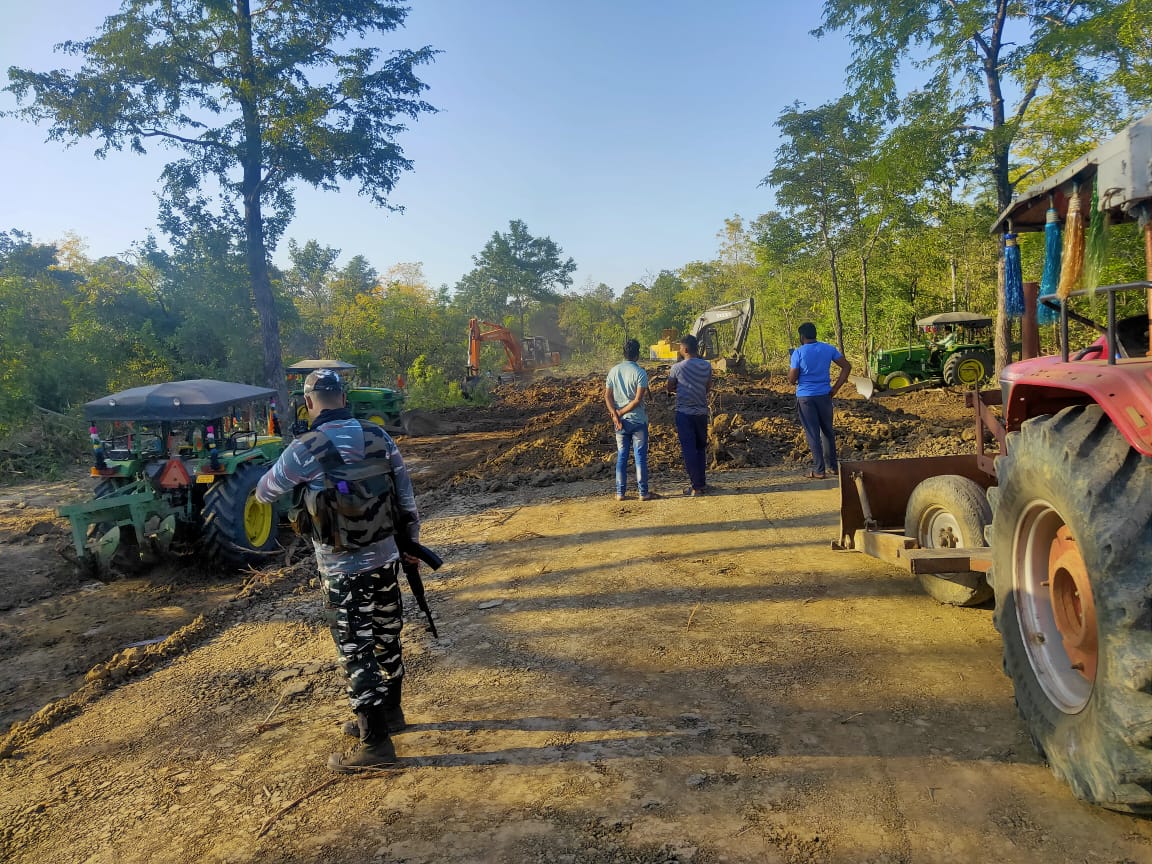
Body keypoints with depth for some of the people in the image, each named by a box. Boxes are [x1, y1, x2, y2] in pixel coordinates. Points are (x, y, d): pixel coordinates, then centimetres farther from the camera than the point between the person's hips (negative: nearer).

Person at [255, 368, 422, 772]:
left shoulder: (305, 450, -14)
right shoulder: (379, 436, -2)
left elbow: (264, 493, 3)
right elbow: (406, 495, 4)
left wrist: (295, 482, 25)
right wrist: (411, 542, 17)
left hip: (343, 571, -5)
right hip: (385, 560, 5)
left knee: (356, 653, 4)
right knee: (387, 639, 20)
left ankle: (376, 743, 11)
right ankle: (390, 713, 38)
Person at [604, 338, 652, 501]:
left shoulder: (614, 371, 3)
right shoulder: (640, 372, -11)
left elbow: (608, 396, -1)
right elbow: (638, 399, -17)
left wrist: (616, 415, -7)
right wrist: (621, 413, -10)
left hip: (620, 421, 4)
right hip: (638, 420, -4)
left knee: (621, 456, 10)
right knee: (640, 456, 3)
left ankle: (620, 492, 12)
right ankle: (643, 492, 7)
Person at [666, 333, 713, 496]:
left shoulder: (677, 367, -12)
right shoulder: (707, 366, 0)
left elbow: (670, 389, 3)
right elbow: (708, 389, 11)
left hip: (684, 413, -4)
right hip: (702, 412, 4)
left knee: (689, 450, 1)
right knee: (700, 448, 18)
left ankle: (696, 487, 2)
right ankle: (701, 482, 23)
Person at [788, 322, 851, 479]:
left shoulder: (798, 353, -9)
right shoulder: (829, 349, 3)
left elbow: (791, 380, -9)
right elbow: (847, 366, 3)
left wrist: (791, 367, 10)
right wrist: (835, 388, 6)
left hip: (805, 397, -3)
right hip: (824, 395, 4)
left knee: (812, 434, 1)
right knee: (828, 431, 17)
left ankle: (819, 470, 4)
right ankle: (833, 466, 25)